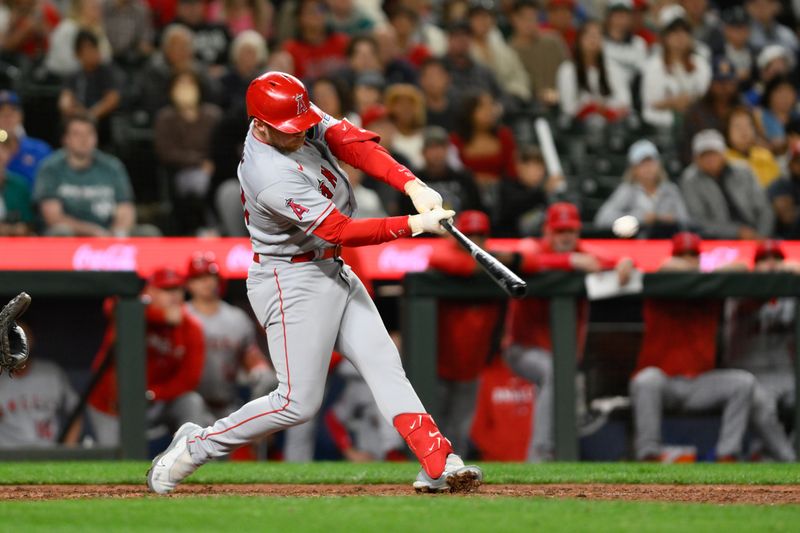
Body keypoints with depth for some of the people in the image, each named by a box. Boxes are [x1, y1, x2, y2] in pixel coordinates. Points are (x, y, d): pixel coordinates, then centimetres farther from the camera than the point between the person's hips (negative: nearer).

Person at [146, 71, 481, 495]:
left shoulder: (300, 118, -6)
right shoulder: (272, 177, -30)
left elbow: (352, 143, -14)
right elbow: (342, 231, -28)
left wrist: (412, 185, -27)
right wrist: (415, 225, -29)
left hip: (332, 270, 9)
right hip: (292, 282, -9)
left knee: (383, 364, 0)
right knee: (298, 402, -5)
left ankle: (439, 465, -4)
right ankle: (197, 445, 9)